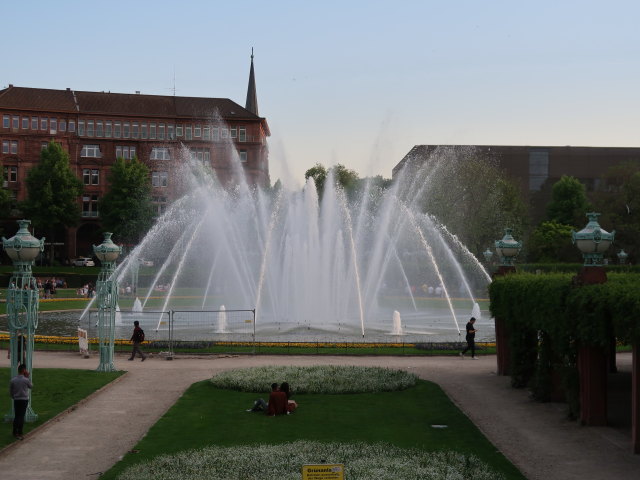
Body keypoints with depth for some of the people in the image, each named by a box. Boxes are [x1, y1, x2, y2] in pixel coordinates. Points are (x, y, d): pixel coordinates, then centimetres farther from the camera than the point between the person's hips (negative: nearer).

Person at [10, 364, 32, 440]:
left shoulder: (12, 380, -3)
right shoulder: (26, 380, -13)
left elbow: (10, 392, 3)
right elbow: (31, 386, 8)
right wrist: (27, 377, 3)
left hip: (16, 400, 3)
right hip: (24, 400, -3)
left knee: (16, 416, 13)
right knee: (21, 417, 0)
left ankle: (15, 432, 18)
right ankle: (19, 434, -2)